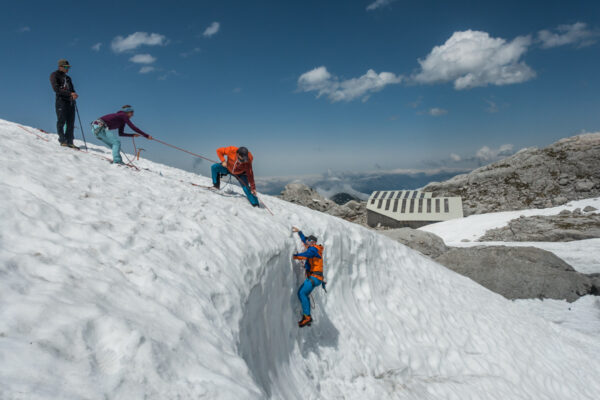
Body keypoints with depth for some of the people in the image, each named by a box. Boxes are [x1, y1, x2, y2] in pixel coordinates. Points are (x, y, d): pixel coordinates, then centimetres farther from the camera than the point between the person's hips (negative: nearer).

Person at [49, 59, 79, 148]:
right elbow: (56, 89, -9)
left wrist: (74, 95, -4)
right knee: (61, 121, -7)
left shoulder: (68, 78, 24)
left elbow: (72, 89, 21)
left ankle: (69, 141, 3)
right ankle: (62, 140, -2)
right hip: (61, 100, -6)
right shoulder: (54, 75, 4)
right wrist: (70, 93, -20)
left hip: (70, 101, 6)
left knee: (71, 123, 1)